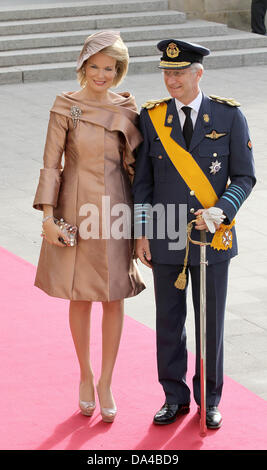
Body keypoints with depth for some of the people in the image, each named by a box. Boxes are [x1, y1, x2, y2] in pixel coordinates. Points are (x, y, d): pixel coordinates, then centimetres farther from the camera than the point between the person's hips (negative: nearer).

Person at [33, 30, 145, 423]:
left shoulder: (127, 110, 1)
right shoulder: (65, 107, -5)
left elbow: (136, 165, 7)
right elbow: (51, 164, -5)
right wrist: (48, 217, -10)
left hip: (115, 210, 2)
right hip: (76, 211, -2)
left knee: (115, 298, 4)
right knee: (80, 298, 7)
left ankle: (106, 383, 16)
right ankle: (85, 375, 26)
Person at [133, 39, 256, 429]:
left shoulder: (229, 116, -4)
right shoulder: (152, 117, 1)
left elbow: (244, 177, -3)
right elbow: (143, 179, 6)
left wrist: (221, 211, -20)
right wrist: (141, 233, 1)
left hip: (212, 237, -1)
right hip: (165, 239, 2)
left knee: (210, 322, 8)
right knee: (168, 321, 9)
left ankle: (210, 400, 24)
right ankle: (175, 397, 24)